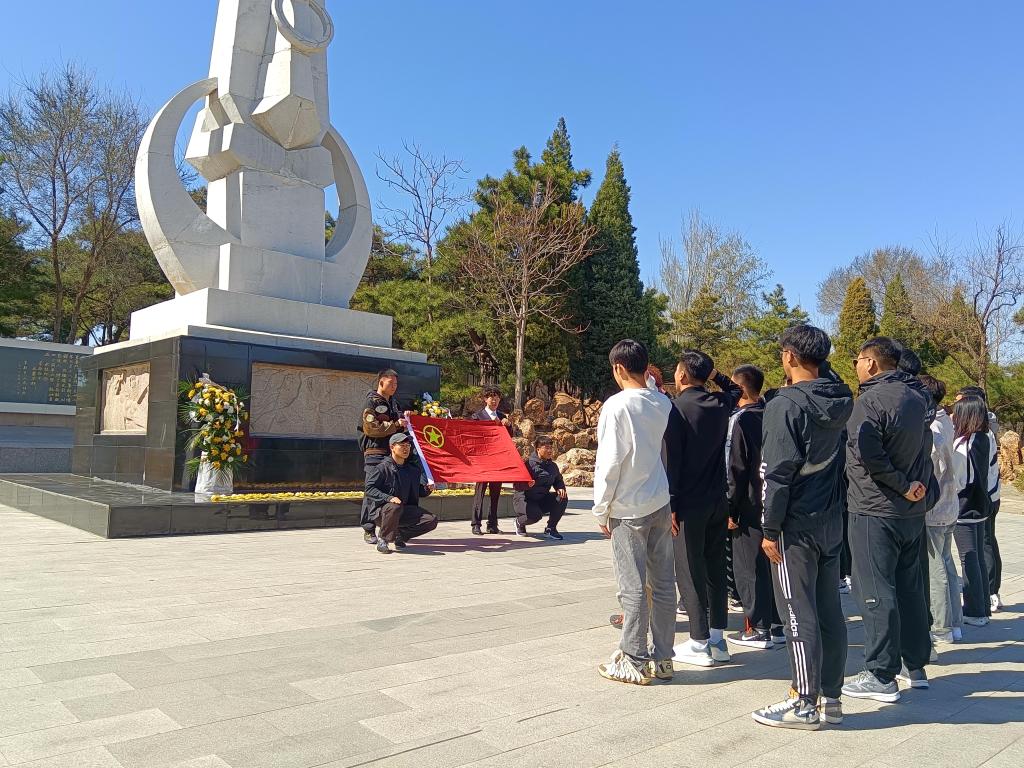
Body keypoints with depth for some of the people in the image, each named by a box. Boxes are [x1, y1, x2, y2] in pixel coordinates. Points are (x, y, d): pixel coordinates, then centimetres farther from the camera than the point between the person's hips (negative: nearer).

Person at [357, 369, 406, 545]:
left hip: (393, 452, 7)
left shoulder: (393, 403, 20)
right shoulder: (371, 402, -4)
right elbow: (370, 428, -14)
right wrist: (395, 424, -15)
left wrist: (403, 420, 9)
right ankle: (368, 530, 1)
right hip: (375, 453, -7)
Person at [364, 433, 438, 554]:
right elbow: (369, 489, -16)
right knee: (394, 508, -40)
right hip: (381, 510, -6)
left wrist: (427, 490, -2)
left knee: (432, 520, -11)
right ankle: (382, 539, -16)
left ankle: (400, 535, 7)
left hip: (405, 511, 6)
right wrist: (389, 498, -29)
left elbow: (416, 491, 20)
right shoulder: (382, 468, -10)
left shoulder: (413, 470, 11)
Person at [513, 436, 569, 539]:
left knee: (562, 498, -17)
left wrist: (560, 488, -4)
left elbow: (558, 480, 20)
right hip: (524, 499, -6)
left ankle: (550, 528, -1)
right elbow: (517, 486, -21)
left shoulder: (553, 466, 5)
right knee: (535, 514, -35)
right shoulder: (529, 464, -16)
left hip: (542, 500, 6)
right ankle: (519, 522, 5)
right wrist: (526, 485, -44)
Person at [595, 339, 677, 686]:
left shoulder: (617, 406, -13)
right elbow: (667, 450, 10)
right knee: (663, 583, 11)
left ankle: (634, 661, 12)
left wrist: (601, 509, -4)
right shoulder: (663, 403, 3)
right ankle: (662, 658, 21)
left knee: (633, 588, 2)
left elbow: (609, 462, -13)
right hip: (660, 504, 6)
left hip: (628, 509, -6)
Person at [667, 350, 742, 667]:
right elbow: (736, 390, 31)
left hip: (689, 503, -7)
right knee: (715, 568, 13)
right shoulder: (720, 404, 5)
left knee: (690, 572, 1)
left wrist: (670, 505, -13)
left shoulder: (677, 408, -13)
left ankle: (700, 644, 5)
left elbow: (671, 460, -17)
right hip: (718, 501, 7)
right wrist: (714, 374, 15)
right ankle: (717, 639, 20)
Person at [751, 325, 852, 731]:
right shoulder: (841, 402, 7)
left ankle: (806, 705, 8)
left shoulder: (785, 405, -16)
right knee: (830, 610, 12)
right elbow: (839, 460, 14)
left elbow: (777, 473, -17)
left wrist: (770, 529, -13)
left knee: (799, 614, 0)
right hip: (831, 522, 8)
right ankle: (831, 697, 22)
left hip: (796, 525, -7)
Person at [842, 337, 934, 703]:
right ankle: (916, 666, 28)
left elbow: (868, 454, -25)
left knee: (875, 592, -2)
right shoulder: (917, 399, 10)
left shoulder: (870, 401, -16)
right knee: (910, 587, 17)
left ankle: (882, 676, 3)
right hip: (913, 510, 9)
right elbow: (924, 449, 14)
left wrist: (903, 487, -14)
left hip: (875, 511, -8)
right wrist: (918, 487, 7)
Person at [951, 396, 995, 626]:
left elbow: (953, 480, -16)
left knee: (969, 560, 0)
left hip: (963, 510, -8)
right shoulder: (986, 440, 4)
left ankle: (974, 612, 6)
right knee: (979, 558, 15)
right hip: (981, 505, 8)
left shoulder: (961, 444, -19)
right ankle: (984, 608, 24)